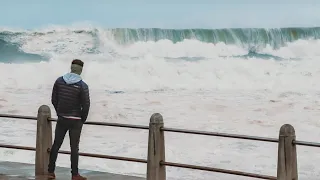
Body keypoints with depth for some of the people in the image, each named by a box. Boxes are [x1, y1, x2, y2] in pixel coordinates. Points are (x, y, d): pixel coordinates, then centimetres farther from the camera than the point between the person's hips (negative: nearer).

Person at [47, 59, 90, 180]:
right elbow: (86, 105, -14)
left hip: (61, 119, 4)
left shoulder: (59, 81, -2)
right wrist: (83, 120, 3)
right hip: (75, 121, -3)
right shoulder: (82, 86, -15)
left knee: (56, 145, 13)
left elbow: (54, 100, 3)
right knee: (74, 148, 5)